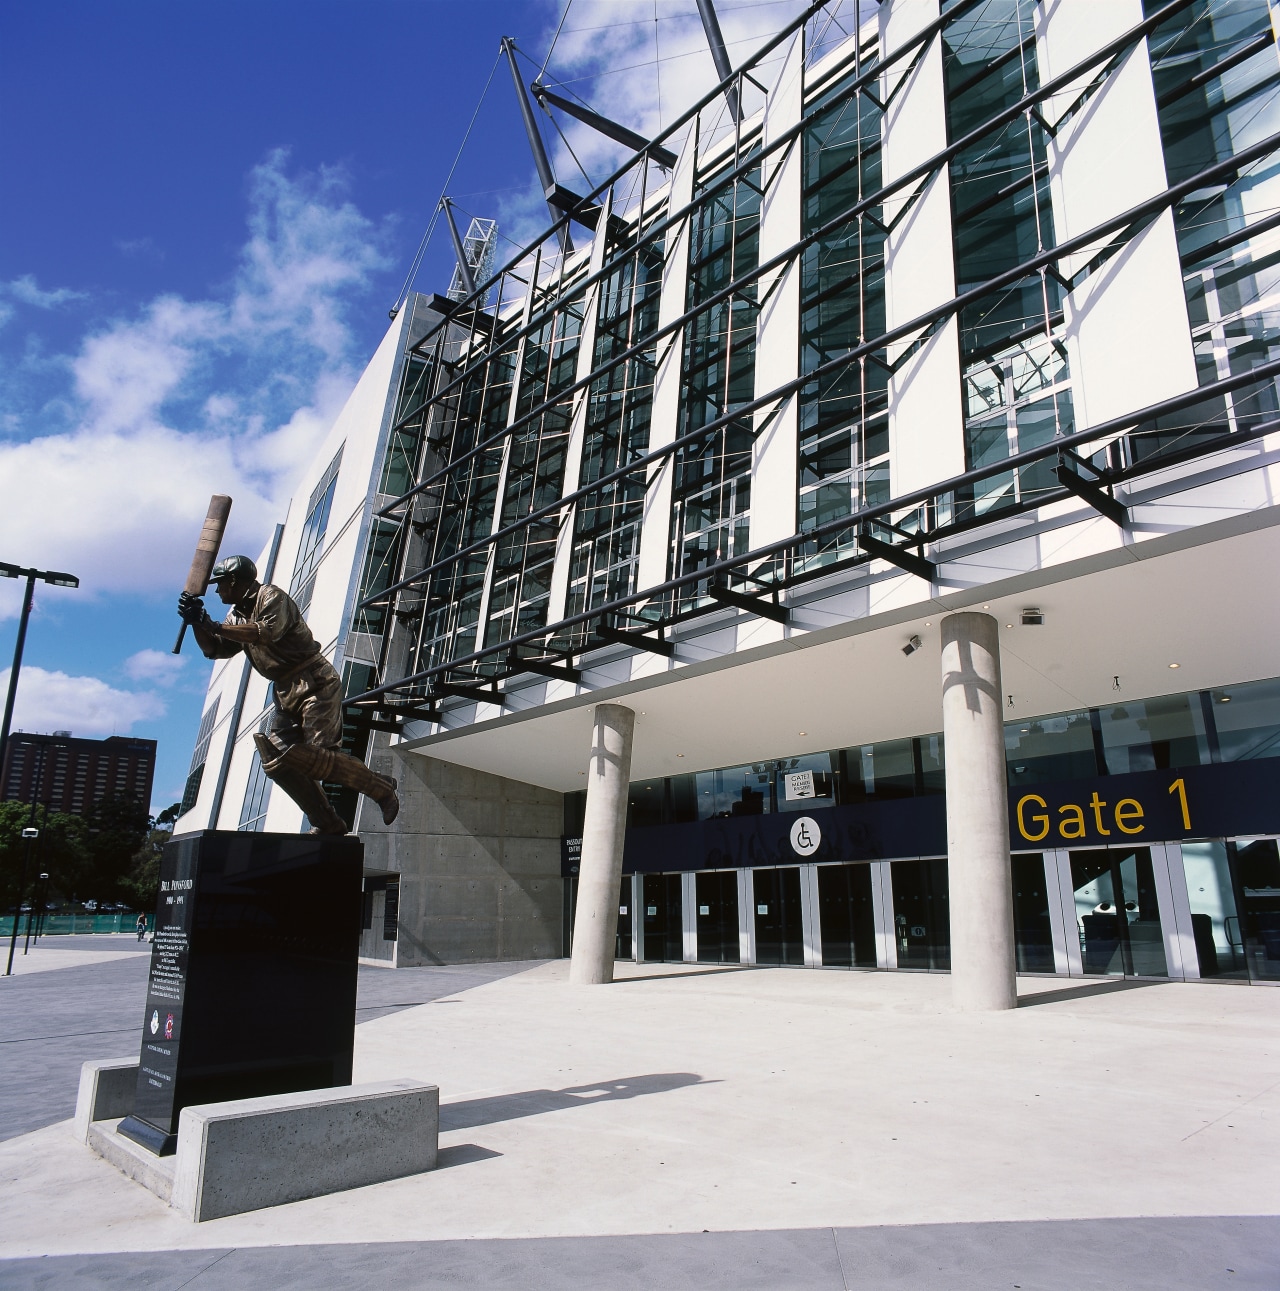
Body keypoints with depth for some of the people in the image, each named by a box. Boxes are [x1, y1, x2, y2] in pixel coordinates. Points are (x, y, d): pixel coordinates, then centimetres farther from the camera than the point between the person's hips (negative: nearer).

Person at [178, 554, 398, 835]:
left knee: (316, 756, -20)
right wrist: (197, 622, 0)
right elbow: (214, 650, 16)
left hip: (315, 684, -9)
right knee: (277, 762, -2)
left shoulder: (271, 597, -7)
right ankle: (326, 823, 3)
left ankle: (381, 788, -4)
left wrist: (215, 626, -23)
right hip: (285, 693, 9)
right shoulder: (237, 615, 19)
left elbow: (267, 632, -26)